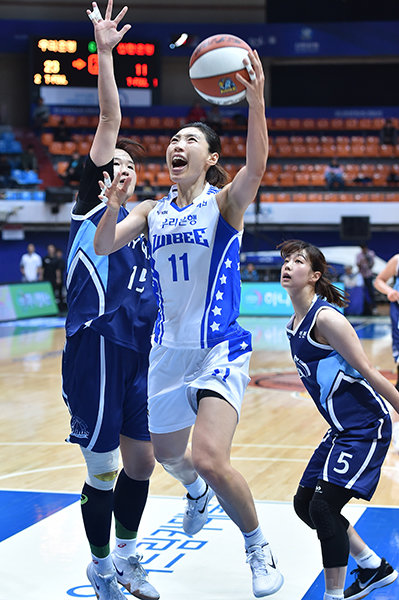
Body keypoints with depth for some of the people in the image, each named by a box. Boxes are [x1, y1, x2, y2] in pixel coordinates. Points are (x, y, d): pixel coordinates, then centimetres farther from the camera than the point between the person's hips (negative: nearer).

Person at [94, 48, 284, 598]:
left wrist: (256, 100, -40)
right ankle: (197, 493, 58)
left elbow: (256, 166, -25)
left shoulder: (224, 202, -5)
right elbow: (103, 247, 0)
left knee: (209, 459, -23)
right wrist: (113, 206, -19)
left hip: (221, 350, -6)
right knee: (168, 454, 21)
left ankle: (258, 546, 2)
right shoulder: (152, 211, 9)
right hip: (168, 350, 6)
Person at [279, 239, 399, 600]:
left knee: (323, 506, -15)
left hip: (365, 428, -10)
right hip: (341, 429, 10)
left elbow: (369, 373, -16)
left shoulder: (326, 317, -16)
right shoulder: (294, 324, 11)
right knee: (304, 503, 14)